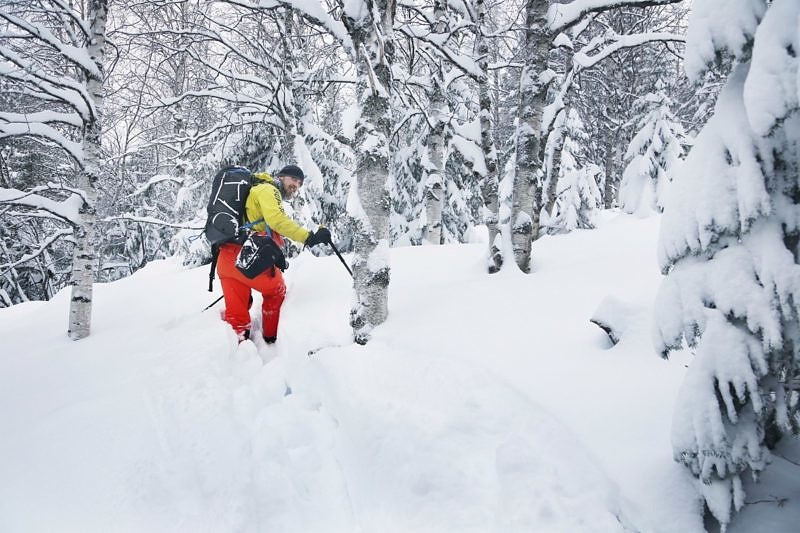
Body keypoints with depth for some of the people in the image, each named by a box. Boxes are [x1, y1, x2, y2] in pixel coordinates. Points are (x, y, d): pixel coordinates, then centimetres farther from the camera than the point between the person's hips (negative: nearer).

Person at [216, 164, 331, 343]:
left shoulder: (255, 190, 31)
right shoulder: (268, 190, 0)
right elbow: (276, 219, -20)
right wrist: (309, 237, -21)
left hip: (226, 257, 8)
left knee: (236, 310, 9)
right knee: (277, 291, 15)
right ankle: (272, 339, 25)